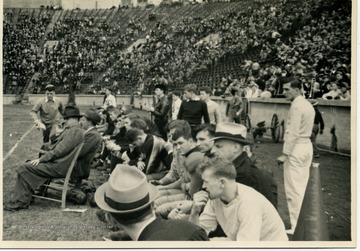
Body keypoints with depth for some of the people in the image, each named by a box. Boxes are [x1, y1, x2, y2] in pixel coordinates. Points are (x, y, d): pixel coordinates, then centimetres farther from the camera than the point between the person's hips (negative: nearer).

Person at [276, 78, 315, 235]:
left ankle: (296, 227, 2)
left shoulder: (296, 106, -17)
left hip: (296, 148, -9)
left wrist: (284, 154, -19)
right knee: (303, 186, 15)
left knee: (293, 189, -3)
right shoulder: (308, 105, 12)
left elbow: (292, 133, -21)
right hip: (307, 146, 10)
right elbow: (306, 129, 12)